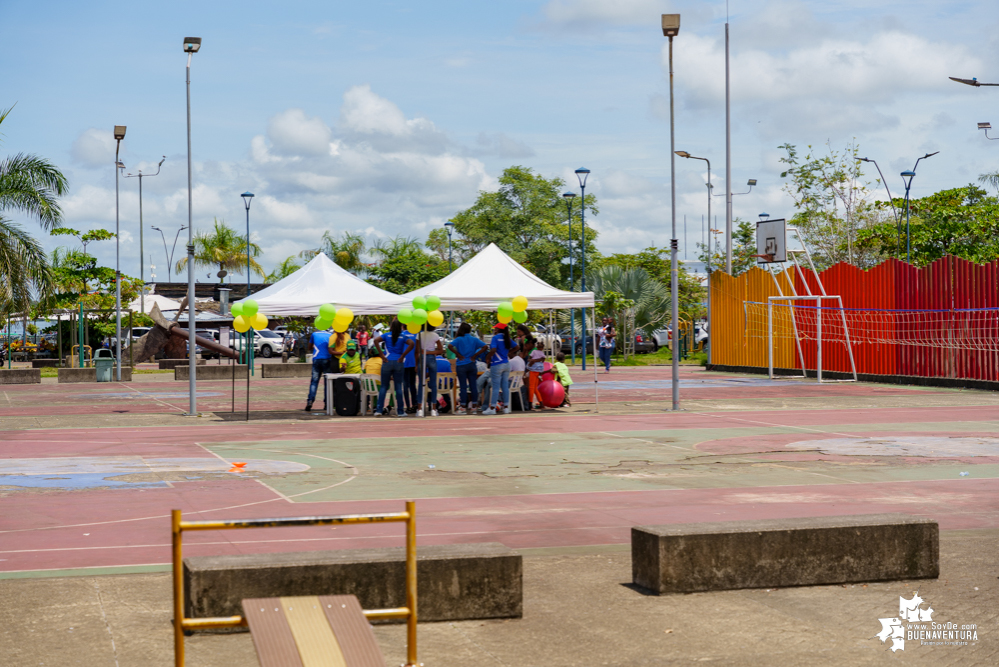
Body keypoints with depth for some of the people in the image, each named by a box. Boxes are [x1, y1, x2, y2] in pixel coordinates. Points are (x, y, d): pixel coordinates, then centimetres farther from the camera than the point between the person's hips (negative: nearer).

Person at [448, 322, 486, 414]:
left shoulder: (459, 339, -6)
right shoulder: (474, 339, 3)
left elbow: (450, 346, -20)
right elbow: (484, 346, -4)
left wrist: (458, 354, -10)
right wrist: (474, 355, -2)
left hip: (461, 365, -3)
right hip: (472, 365, 3)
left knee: (463, 386, -1)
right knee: (473, 386, 6)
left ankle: (463, 407, 1)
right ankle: (473, 407, 9)